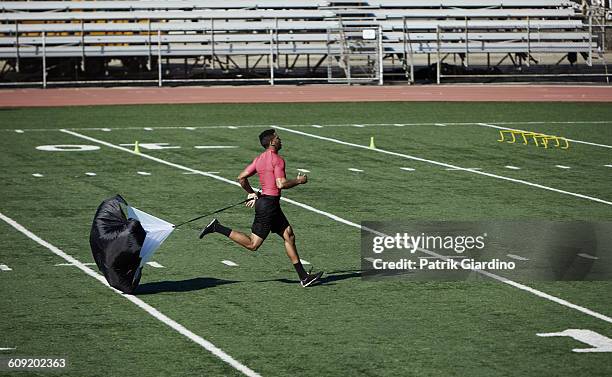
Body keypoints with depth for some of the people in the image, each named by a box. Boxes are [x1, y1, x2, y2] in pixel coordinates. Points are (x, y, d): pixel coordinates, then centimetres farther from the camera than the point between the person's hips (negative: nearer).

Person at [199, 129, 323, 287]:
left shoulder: (259, 159, 11)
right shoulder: (277, 160, -14)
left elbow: (241, 177, 10)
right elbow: (281, 184, -23)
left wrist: (251, 193, 20)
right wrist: (299, 181, -7)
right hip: (269, 204, -10)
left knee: (289, 236, 9)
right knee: (252, 244, -5)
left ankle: (303, 277, 9)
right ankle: (217, 228, -4)